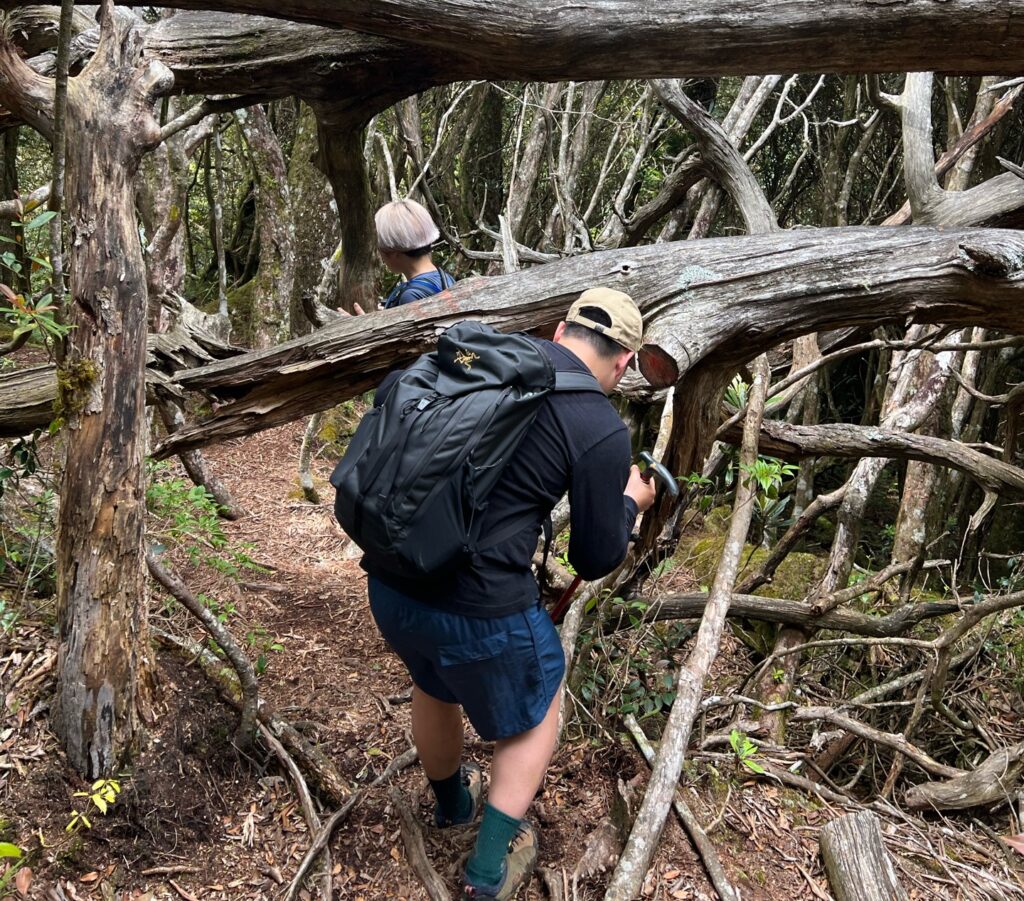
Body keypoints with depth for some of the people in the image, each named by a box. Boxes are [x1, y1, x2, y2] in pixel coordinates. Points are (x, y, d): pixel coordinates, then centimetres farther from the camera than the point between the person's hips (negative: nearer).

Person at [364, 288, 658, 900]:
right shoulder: (603, 431, -12)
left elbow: (388, 393, 17)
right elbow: (596, 560, -2)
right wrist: (631, 500, 17)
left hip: (387, 585, 6)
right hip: (479, 609, -6)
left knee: (435, 686, 35)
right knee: (536, 711, 25)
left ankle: (453, 802, 61)